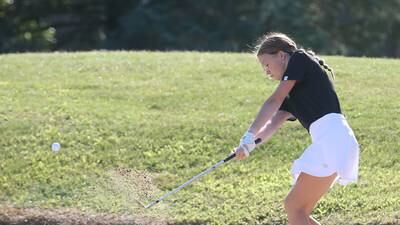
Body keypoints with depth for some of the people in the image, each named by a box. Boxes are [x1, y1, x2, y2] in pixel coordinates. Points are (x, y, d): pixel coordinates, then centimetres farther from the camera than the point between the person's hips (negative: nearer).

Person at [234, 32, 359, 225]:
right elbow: (272, 124, 12)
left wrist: (248, 136, -8)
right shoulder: (293, 94, 27)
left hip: (332, 138, -9)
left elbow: (274, 102, -5)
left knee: (294, 207, -7)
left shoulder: (300, 58, 4)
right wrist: (250, 144, -6)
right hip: (326, 143, 9)